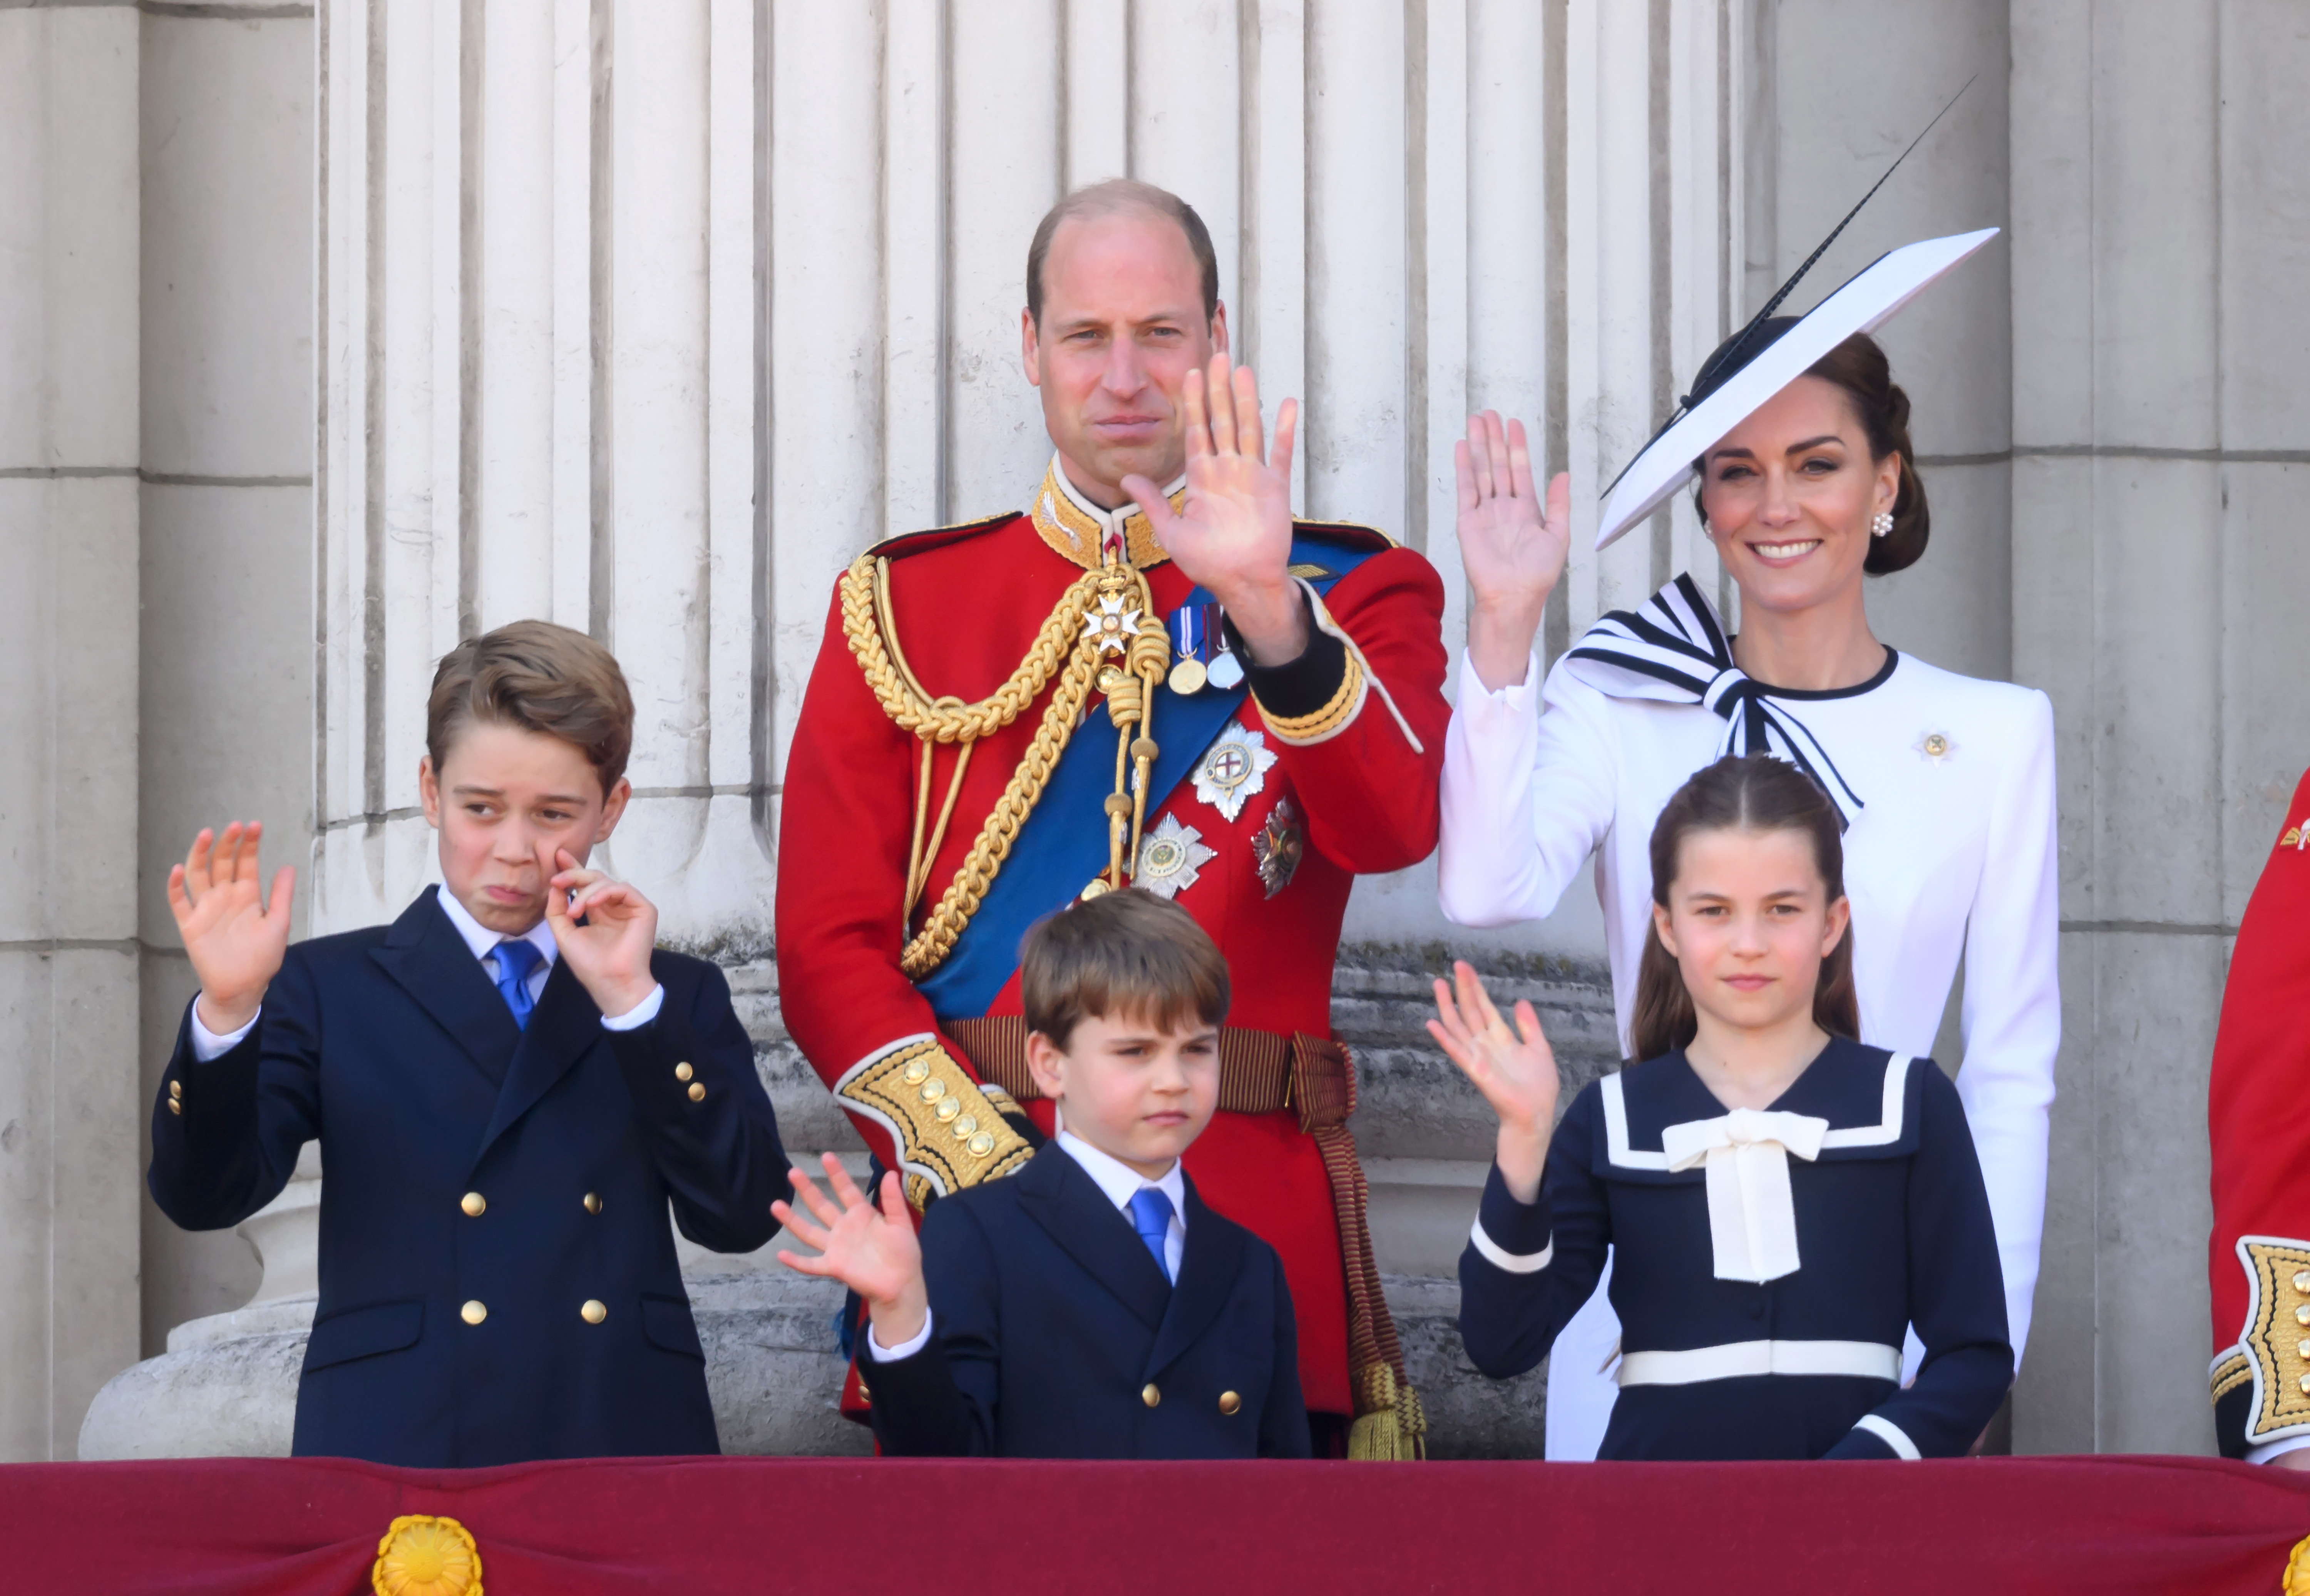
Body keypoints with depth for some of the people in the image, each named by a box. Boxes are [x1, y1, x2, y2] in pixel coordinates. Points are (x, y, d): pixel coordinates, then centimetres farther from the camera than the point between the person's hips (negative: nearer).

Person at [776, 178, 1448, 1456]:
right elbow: (827, 948, 4)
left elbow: (1395, 824, -12)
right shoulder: (902, 607, 10)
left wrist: (1267, 608, -28)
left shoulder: (1355, 594, 9)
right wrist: (994, 1179, -10)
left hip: (1256, 1242, 0)